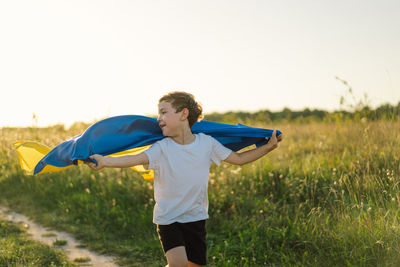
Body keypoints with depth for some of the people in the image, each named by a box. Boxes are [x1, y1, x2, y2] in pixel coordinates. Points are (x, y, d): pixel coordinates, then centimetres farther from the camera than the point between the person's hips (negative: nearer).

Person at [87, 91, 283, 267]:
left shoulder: (207, 143, -4)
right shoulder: (162, 148, -13)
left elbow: (238, 159, 7)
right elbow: (136, 159, -30)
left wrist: (268, 147, 5)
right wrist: (104, 161, -46)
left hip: (196, 217, 3)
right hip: (168, 218, -3)